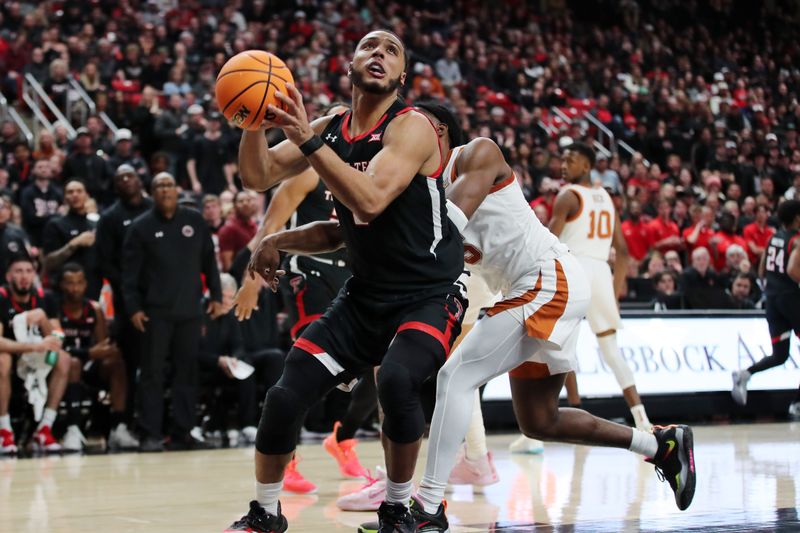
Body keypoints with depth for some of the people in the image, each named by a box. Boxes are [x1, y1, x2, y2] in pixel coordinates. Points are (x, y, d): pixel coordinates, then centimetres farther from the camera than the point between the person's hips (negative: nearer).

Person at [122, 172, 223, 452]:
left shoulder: (195, 221, 8)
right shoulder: (141, 227, 0)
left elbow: (209, 260, 12)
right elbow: (130, 270, -2)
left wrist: (216, 295, 8)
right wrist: (133, 307, -8)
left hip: (189, 310, 3)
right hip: (155, 311, -3)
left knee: (187, 372, 4)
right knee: (152, 372, -2)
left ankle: (182, 432, 11)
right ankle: (150, 434, 1)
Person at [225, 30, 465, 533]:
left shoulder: (411, 127, -16)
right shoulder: (330, 128, 5)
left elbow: (370, 199, -31)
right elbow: (258, 176, 3)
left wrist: (307, 139, -34)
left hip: (429, 297, -6)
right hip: (365, 296, 6)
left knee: (397, 379, -33)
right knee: (286, 396, -6)